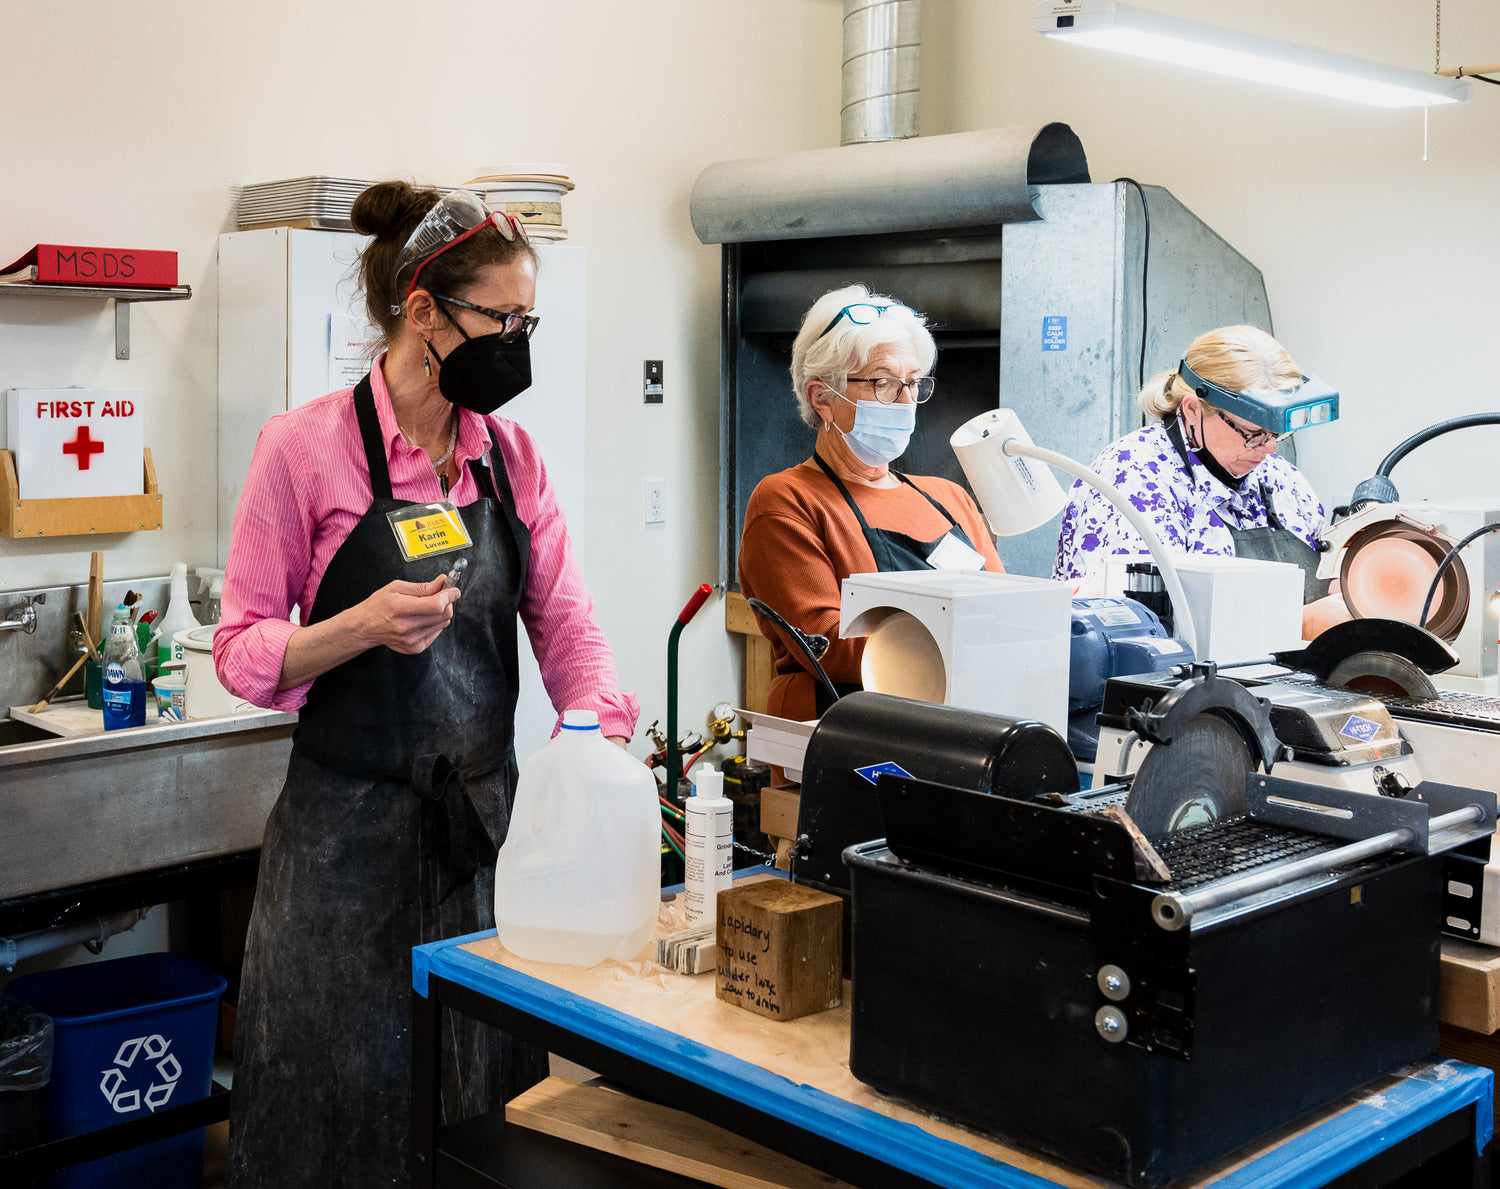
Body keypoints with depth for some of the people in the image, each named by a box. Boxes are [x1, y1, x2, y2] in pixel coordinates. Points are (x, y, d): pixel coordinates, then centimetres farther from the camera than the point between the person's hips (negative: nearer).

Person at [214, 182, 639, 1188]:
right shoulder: (306, 446, -9)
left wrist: (601, 725, -14)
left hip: (487, 813, 4)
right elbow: (244, 653, -6)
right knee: (345, 1103, 6)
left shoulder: (509, 453, 6)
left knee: (488, 1092, 11)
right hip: (353, 829, -4)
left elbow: (564, 615, 4)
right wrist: (364, 627, -23)